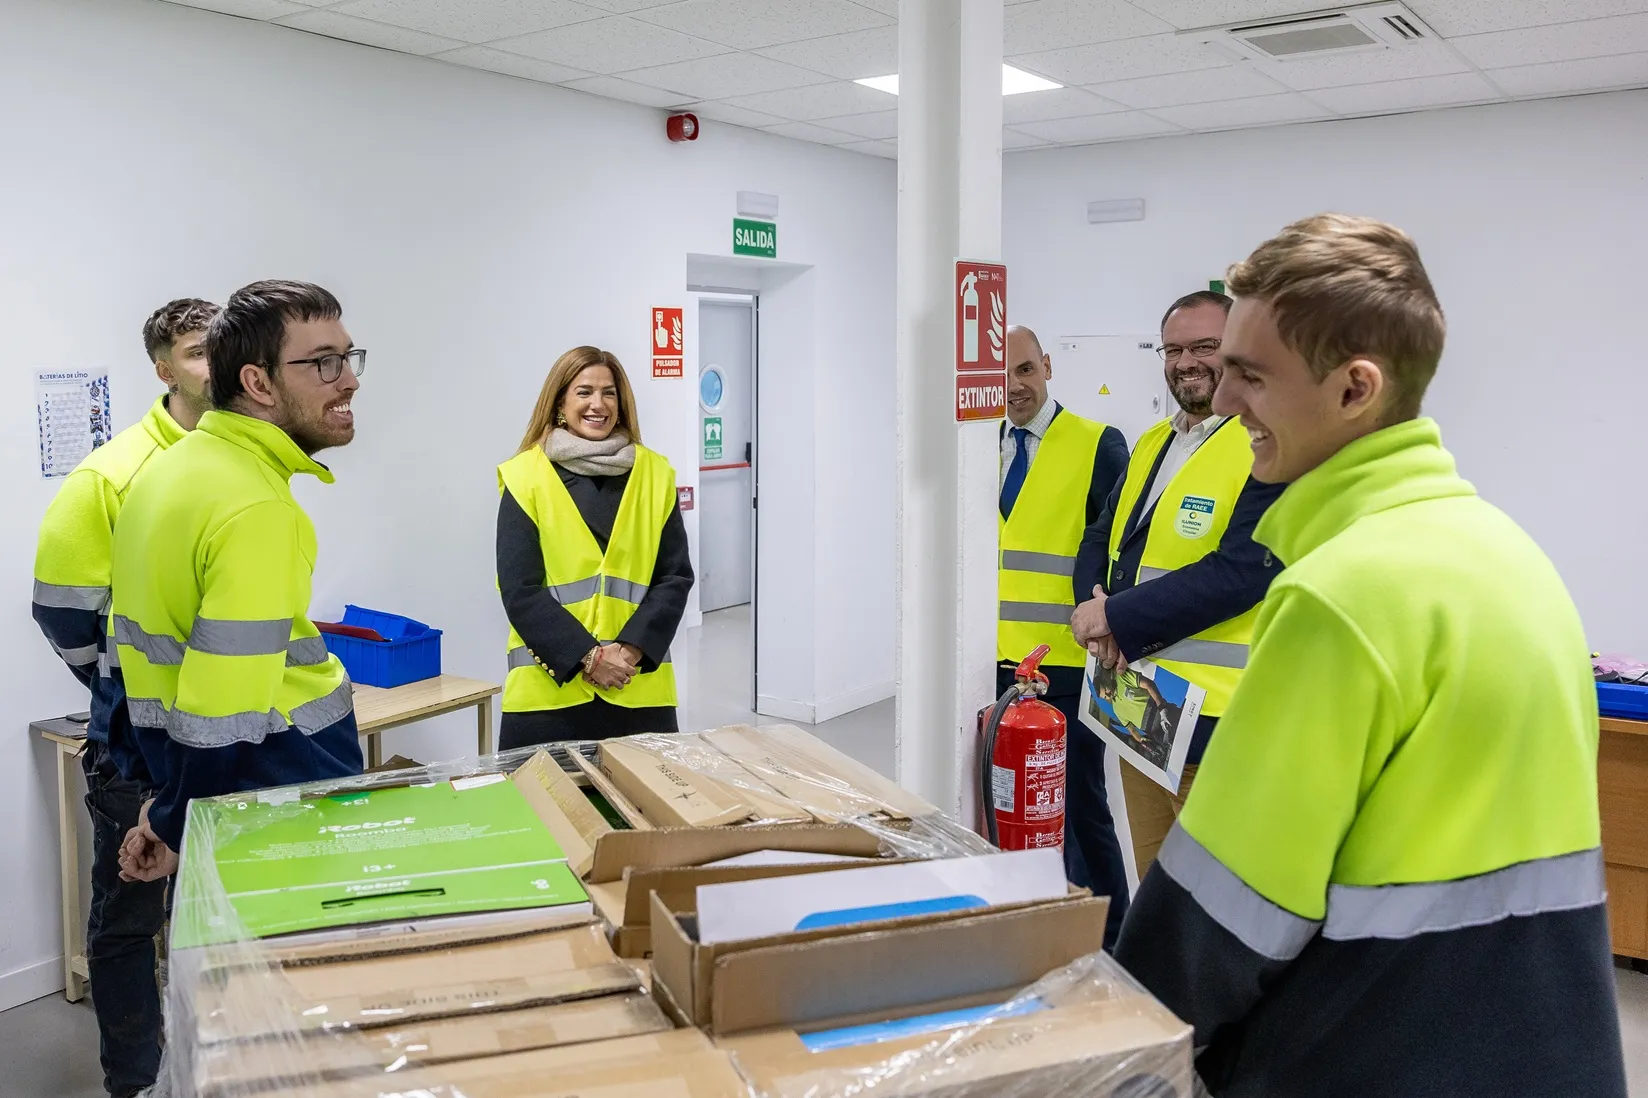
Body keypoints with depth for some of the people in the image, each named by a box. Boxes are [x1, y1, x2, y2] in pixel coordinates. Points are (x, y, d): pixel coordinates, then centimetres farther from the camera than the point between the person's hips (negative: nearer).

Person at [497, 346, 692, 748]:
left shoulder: (654, 474, 7)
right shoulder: (526, 477, 0)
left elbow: (675, 577, 4)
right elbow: (520, 590, -5)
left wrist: (632, 649, -10)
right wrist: (587, 656, -14)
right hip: (550, 691, -2)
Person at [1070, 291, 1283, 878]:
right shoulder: (1151, 444, 15)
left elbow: (1240, 571, -20)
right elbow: (1101, 538, 16)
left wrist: (1119, 618, -16)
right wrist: (1094, 607, -6)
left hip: (1214, 713, -7)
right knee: (1153, 882, 17)